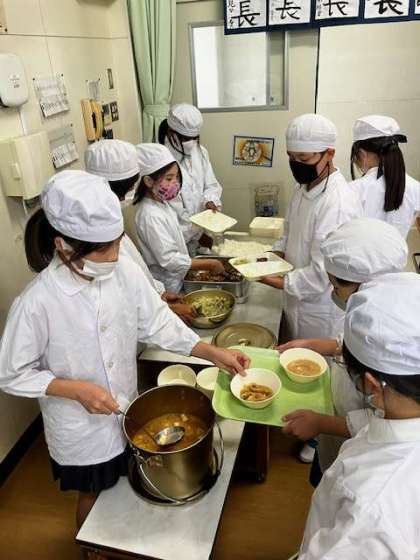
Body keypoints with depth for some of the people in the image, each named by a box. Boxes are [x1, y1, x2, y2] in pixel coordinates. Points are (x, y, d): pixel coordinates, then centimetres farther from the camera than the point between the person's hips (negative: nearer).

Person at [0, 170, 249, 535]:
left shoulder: (125, 271, -18)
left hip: (127, 412, 4)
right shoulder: (36, 303, -29)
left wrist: (213, 353, -13)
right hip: (82, 429, -4)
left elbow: (157, 323, -7)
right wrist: (76, 389, -26)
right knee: (94, 494, 23)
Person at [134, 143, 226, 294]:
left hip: (177, 281, 9)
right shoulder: (150, 216, -26)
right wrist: (209, 264, -24)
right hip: (165, 289, -9)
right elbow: (169, 259, -27)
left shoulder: (162, 203, 4)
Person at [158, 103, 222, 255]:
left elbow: (211, 185, 9)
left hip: (202, 228, 6)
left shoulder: (200, 151, 2)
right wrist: (197, 234, -19)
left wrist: (210, 201, -13)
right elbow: (171, 210, -20)